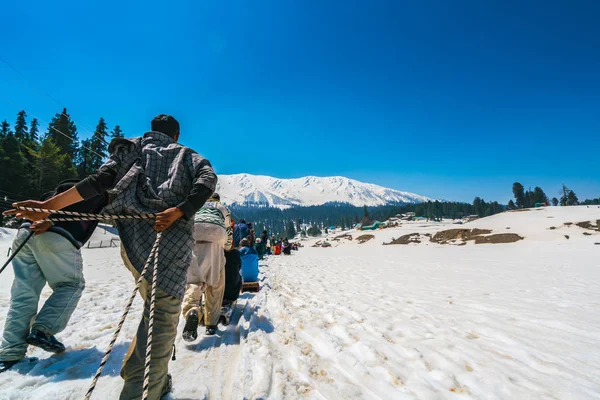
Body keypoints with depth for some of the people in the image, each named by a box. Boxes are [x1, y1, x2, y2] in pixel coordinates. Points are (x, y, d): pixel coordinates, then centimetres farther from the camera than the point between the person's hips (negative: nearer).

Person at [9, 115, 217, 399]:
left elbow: (102, 178, 5)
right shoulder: (187, 155, 19)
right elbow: (207, 179, -3)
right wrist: (178, 211, -14)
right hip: (171, 236, -4)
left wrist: (50, 205, 3)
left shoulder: (131, 149, 23)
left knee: (157, 308, 20)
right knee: (162, 315, -2)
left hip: (133, 237, 4)